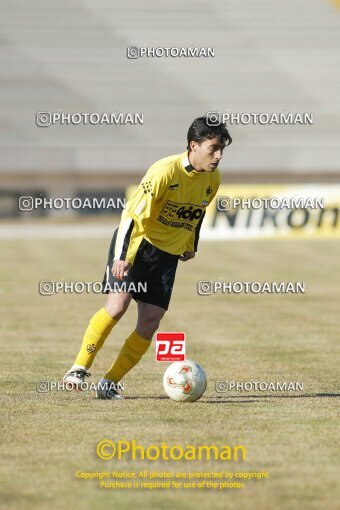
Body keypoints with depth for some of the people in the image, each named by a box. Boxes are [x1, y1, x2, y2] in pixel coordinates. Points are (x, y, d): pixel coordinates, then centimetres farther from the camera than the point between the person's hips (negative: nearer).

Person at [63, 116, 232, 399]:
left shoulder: (213, 179, -1)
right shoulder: (165, 171, -21)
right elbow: (132, 213, -21)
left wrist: (191, 247, 24)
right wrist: (120, 257, -28)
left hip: (169, 255, 6)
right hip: (138, 241, -5)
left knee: (150, 323, -6)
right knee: (117, 305, -21)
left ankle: (109, 383, 4)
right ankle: (79, 368, -7)